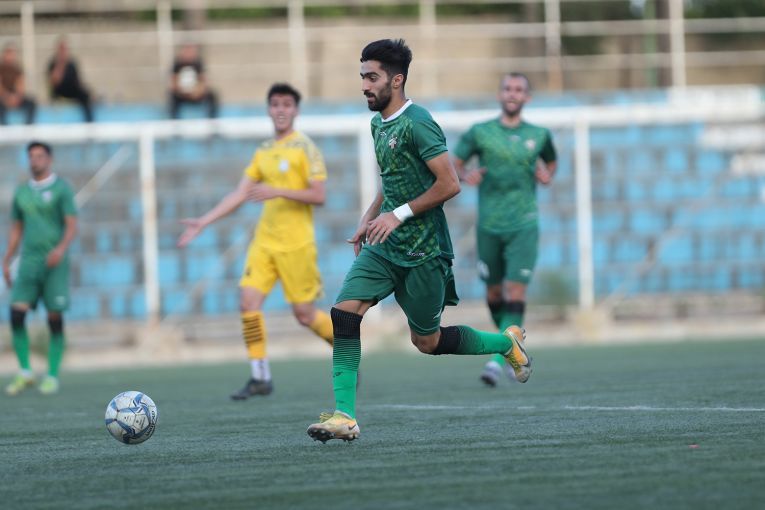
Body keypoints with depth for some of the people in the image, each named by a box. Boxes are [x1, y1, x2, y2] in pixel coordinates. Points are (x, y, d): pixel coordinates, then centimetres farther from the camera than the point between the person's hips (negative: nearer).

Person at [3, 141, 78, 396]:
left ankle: (52, 376, 5)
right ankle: (25, 373, -3)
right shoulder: (22, 192, 14)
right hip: (29, 261, 4)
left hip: (54, 262, -4)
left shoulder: (61, 189, -1)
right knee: (17, 313, -11)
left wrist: (61, 248, -25)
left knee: (54, 318, -3)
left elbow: (72, 225, -8)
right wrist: (6, 262, 15)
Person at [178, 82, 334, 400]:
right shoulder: (264, 152, 13)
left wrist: (278, 192, -22)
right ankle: (260, 377, -3)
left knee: (304, 314, -2)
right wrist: (203, 222, 9)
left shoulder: (304, 148, -6)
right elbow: (239, 194, 15)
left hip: (296, 243, -6)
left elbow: (318, 196, -13)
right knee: (248, 300, -9)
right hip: (264, 241, 6)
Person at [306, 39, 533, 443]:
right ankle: (344, 416, -12)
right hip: (384, 247, 8)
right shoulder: (379, 124, 11)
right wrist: (369, 219, 14)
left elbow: (449, 184, -21)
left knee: (427, 342, 5)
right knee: (344, 312, -12)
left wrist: (398, 214, -20)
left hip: (423, 252, -8)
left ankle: (507, 342, 30)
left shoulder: (417, 123, -17)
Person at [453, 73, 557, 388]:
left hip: (523, 227, -1)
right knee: (494, 294, 9)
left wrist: (547, 175, 1)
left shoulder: (539, 136, 6)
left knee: (515, 294, -14)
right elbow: (454, 163, 8)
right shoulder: (480, 133, 2)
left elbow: (551, 163, 24)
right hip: (489, 227, 1)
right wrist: (465, 176, -14)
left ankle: (498, 361, -19)